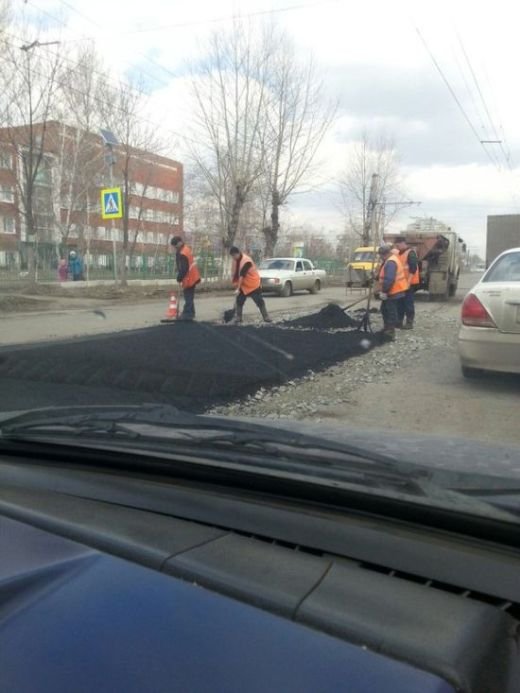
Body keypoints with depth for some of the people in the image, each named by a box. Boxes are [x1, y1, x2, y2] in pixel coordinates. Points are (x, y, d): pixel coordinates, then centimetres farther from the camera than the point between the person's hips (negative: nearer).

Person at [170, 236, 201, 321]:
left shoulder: (182, 254, -23)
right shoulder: (186, 249, 8)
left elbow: (183, 269, -24)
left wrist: (179, 278, -13)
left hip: (189, 278, -10)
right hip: (192, 277, 10)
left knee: (188, 297, -6)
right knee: (189, 297, 16)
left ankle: (187, 314, -3)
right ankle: (189, 314, 23)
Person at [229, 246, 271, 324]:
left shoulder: (246, 261, -26)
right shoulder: (236, 260, -1)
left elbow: (242, 275, -29)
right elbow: (235, 272, 12)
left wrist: (238, 288, -29)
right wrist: (235, 282, 7)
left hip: (253, 284, -7)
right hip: (243, 285, 7)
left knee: (259, 301, -3)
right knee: (239, 301, 2)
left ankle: (266, 317, 3)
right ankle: (238, 318, 10)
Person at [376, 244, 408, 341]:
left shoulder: (390, 262, -23)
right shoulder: (389, 260, 13)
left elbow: (389, 279, -31)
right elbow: (383, 276, 20)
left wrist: (384, 291, -28)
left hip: (393, 292, -11)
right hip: (390, 291, 11)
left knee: (391, 312, -5)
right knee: (385, 309, 20)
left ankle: (390, 333, 1)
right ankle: (387, 328, 32)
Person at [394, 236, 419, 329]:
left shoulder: (411, 253, -11)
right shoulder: (400, 253, 16)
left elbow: (413, 269, -18)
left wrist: (409, 281, -22)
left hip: (409, 283, -9)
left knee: (409, 303, -4)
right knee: (400, 302, 12)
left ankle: (409, 323, 1)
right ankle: (399, 321, 19)